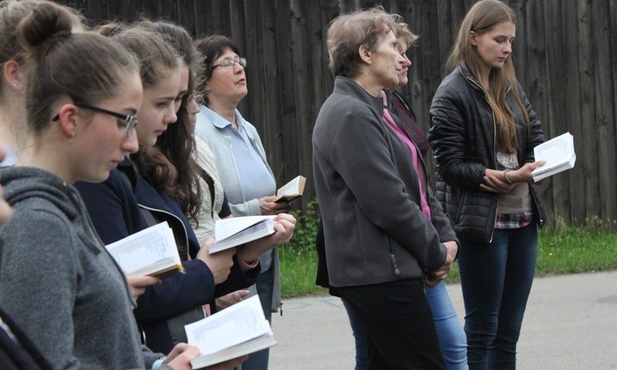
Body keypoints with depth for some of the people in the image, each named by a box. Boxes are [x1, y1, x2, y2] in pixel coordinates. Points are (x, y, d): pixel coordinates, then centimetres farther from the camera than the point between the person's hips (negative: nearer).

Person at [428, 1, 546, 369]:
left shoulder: (510, 86, 11)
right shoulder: (452, 95, -9)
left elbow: (536, 136, 15)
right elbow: (451, 166, -13)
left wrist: (541, 160, -8)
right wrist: (506, 177, -24)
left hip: (522, 218, 6)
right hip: (482, 222, -6)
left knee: (509, 332, 10)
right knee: (482, 330, 0)